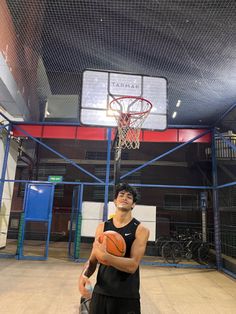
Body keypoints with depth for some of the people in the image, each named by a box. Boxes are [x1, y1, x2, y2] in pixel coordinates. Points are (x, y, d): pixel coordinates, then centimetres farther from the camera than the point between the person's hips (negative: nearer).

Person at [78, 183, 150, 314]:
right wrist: (84, 275, -15)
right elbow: (92, 260, 5)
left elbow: (132, 265, -20)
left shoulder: (141, 229, -10)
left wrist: (104, 256, -31)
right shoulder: (103, 227, 1)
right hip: (101, 293, 3)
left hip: (127, 297, -3)